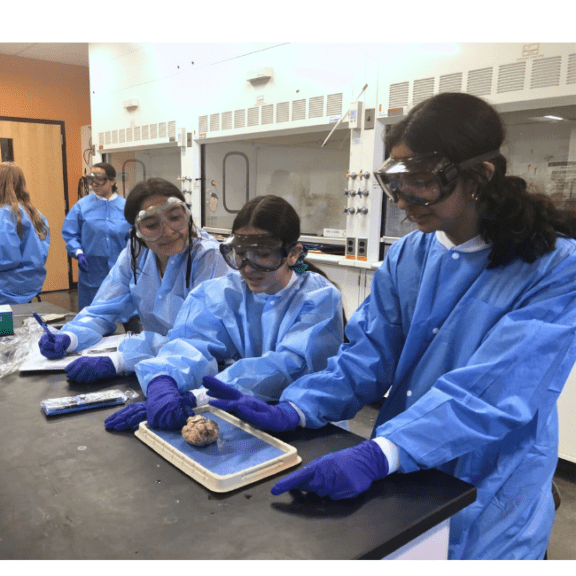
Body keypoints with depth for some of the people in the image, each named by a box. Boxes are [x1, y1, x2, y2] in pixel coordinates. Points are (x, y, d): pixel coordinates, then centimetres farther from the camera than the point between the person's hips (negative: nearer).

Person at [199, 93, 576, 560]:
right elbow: (367, 355, -4)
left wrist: (378, 454, -38)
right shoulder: (407, 256, -2)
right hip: (398, 479, 5)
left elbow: (490, 391, -28)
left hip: (486, 500, -4)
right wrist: (291, 410, -18)